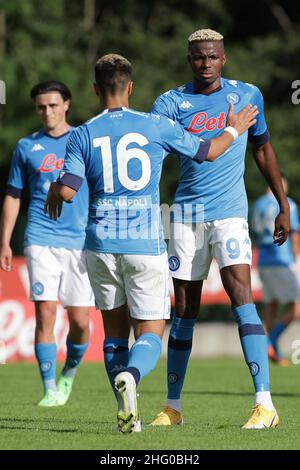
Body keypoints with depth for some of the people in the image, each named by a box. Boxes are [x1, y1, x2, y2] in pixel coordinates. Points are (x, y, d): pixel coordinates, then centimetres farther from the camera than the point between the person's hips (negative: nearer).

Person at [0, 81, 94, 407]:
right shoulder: (26, 147, 8)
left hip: (80, 242, 0)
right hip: (41, 241, 0)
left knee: (79, 321, -1)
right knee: (45, 314, -11)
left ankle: (70, 372, 27)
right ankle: (51, 389, -5)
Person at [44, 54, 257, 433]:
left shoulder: (83, 134, 0)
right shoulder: (156, 127, -1)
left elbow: (67, 190, -10)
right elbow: (206, 152, 13)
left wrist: (53, 193, 14)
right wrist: (234, 130, 32)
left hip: (101, 245, 2)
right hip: (146, 245, -2)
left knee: (114, 331, 15)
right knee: (151, 334, 2)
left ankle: (127, 413, 9)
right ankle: (130, 375, -30)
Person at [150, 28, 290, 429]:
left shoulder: (247, 95, 5)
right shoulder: (171, 103, 1)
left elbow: (263, 149, 17)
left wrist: (283, 206, 15)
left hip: (229, 212, -1)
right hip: (187, 213, 1)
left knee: (240, 294, -17)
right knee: (185, 310, 6)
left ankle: (265, 404, -21)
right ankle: (173, 406, 17)